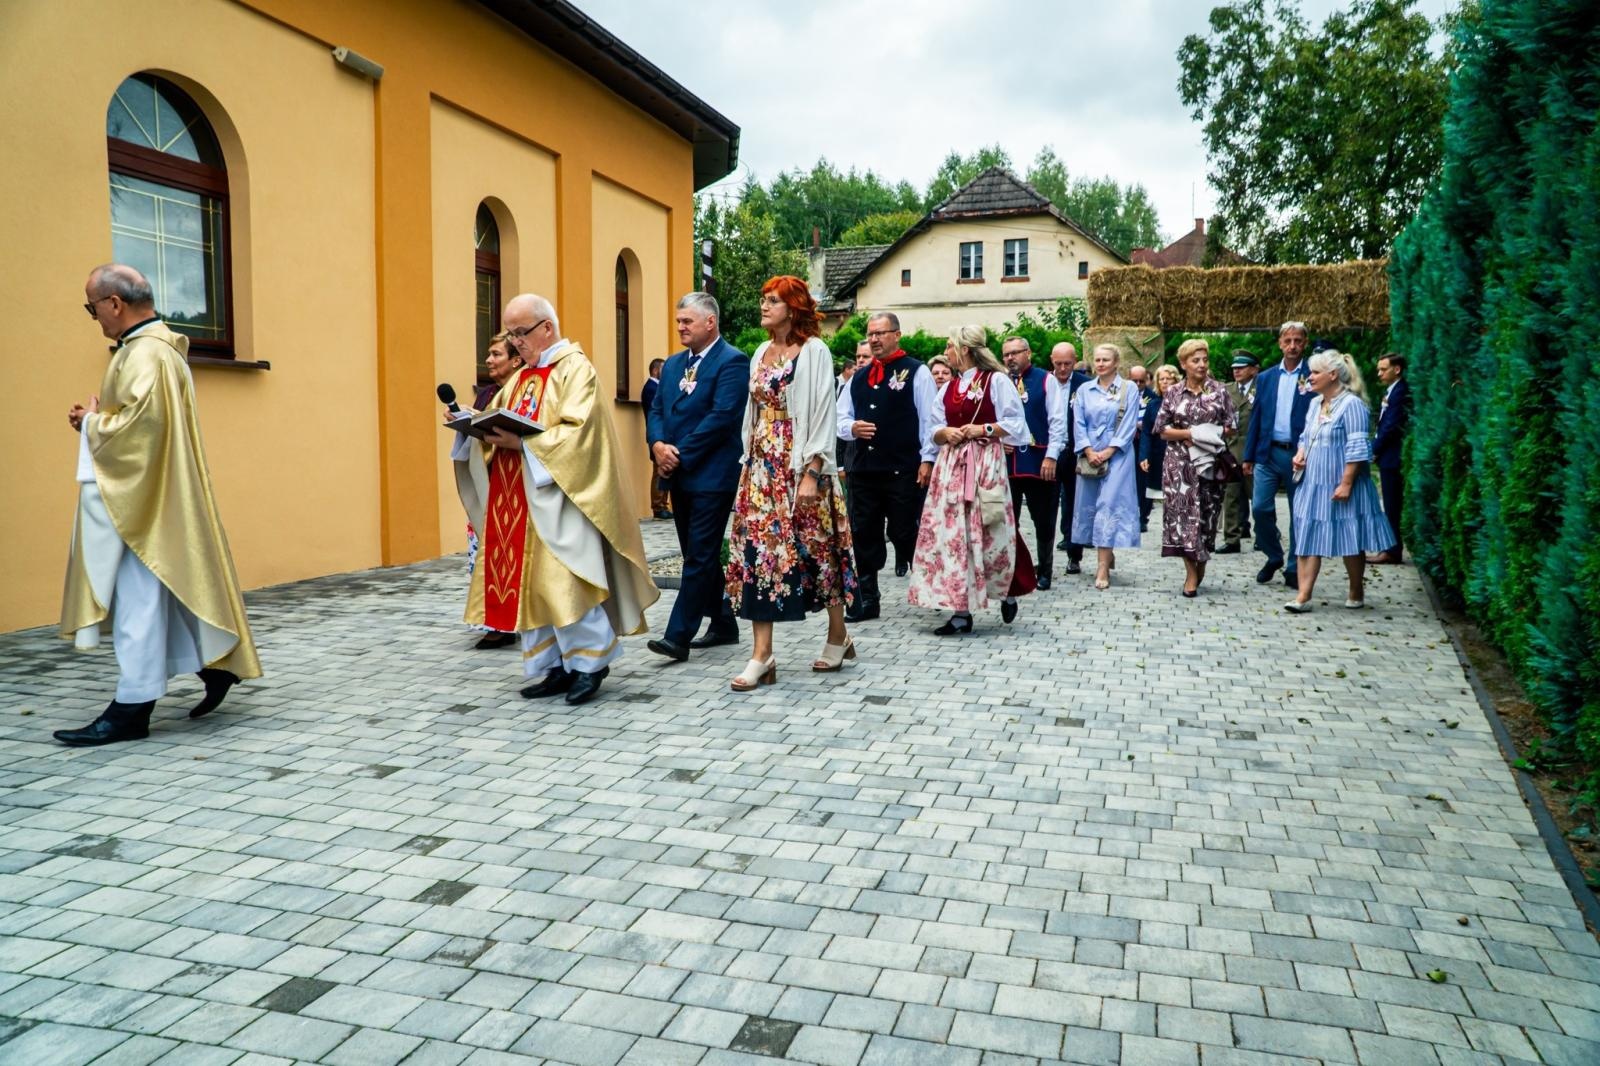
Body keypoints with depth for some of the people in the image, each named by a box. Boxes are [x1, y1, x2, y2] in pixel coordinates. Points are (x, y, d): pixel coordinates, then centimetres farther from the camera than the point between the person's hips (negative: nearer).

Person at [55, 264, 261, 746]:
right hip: (146, 495, 10)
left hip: (145, 497, -10)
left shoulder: (145, 355, -18)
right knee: (167, 594, 16)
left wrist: (93, 422, -10)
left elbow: (141, 425, -27)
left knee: (139, 601, -3)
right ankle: (215, 665, 25)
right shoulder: (154, 346, 14)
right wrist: (97, 418, 7)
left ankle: (131, 709, 4)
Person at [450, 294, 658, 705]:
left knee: (561, 578, -9)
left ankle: (591, 661, 6)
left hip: (557, 495, -8)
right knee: (527, 580, 6)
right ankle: (556, 667, 14)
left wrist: (523, 443, -22)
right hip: (519, 497, 8)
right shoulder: (522, 376, 19)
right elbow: (498, 422, 18)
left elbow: (576, 431, -18)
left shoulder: (575, 368, -6)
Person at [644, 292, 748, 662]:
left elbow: (722, 417, -18)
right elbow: (656, 410, 12)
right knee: (699, 555, 14)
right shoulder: (673, 364, 16)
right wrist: (658, 444, -8)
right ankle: (724, 624, 25)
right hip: (679, 475, 9)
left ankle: (678, 636, -6)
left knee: (700, 557, -7)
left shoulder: (732, 361, -9)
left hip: (711, 475, -9)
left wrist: (680, 453, -17)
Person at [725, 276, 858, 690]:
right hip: (762, 465, 6)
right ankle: (762, 655, 1)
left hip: (799, 465, -6)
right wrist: (749, 464, 10)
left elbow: (823, 415, -12)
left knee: (816, 547, 4)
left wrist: (811, 474, -18)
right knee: (759, 547, -1)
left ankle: (838, 635, 25)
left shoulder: (813, 351, -6)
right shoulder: (762, 353, 13)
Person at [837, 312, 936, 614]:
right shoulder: (859, 377, 17)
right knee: (863, 534, 7)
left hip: (903, 470, -6)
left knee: (905, 533, -1)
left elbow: (930, 419, -6)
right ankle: (867, 599, 16)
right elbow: (840, 418, 19)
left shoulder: (916, 372, -1)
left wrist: (927, 459, -13)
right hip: (863, 467, 6)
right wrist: (851, 428, -4)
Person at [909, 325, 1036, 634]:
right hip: (951, 464, 6)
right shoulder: (948, 387, 16)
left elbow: (1015, 424, -5)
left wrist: (983, 429, -14)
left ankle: (1007, 591, 26)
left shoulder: (996, 380, -3)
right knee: (952, 532, -1)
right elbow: (936, 429, 16)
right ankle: (961, 611, 2)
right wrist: (945, 433, -5)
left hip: (985, 464, -6)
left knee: (989, 531, -3)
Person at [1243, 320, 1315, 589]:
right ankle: (1274, 557, 20)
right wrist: (1249, 456, 8)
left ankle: (1294, 568, 16)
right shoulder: (1265, 378, 10)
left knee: (1299, 514, 5)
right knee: (1260, 508, -2)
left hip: (1300, 456, -3)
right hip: (1268, 454, 3)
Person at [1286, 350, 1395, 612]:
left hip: (1339, 487, -8)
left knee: (1350, 542, 5)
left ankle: (1356, 593, 21)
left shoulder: (1351, 404, -13)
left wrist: (1346, 484, -21)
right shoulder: (1316, 404, 12)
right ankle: (1303, 596, -1)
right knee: (1307, 538, 1)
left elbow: (1357, 449, -17)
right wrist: (1300, 454, 3)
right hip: (1313, 484, 8)